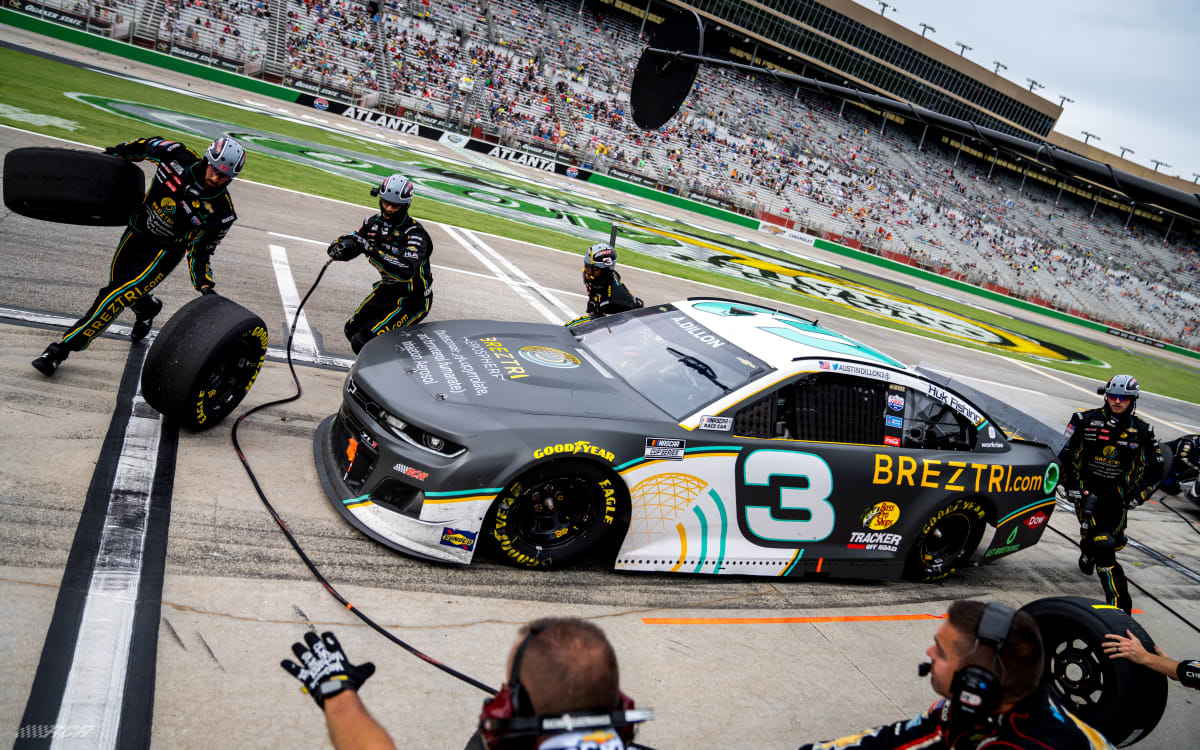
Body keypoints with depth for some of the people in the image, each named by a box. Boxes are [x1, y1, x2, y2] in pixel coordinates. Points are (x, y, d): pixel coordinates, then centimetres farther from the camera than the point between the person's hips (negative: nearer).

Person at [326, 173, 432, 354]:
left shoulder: (414, 234, -25)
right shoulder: (375, 222, -2)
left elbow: (405, 271, -40)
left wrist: (371, 251, -43)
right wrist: (342, 246, -24)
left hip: (412, 300, -8)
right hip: (387, 290, 8)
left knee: (362, 341, -15)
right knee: (352, 329, 14)